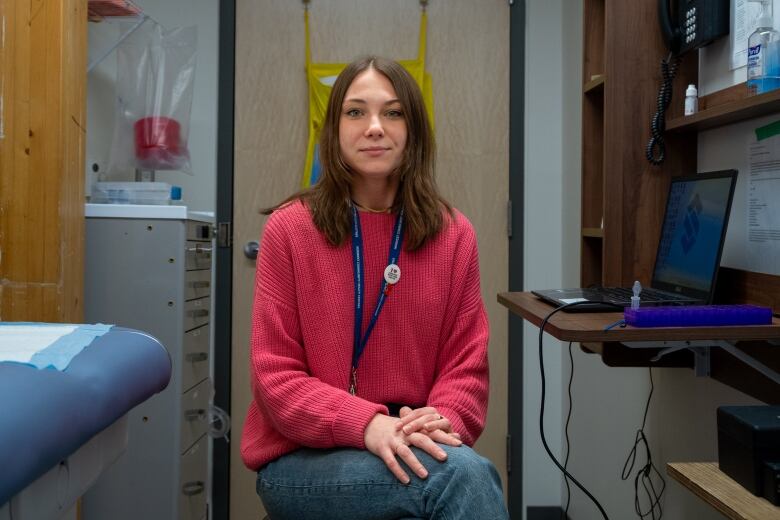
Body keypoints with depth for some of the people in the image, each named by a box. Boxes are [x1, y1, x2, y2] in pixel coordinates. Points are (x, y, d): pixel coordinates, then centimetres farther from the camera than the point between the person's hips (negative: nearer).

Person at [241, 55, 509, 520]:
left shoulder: (455, 235, 2)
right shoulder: (290, 228, -5)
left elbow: (467, 365, 3)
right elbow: (275, 374, -7)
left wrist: (440, 422, -19)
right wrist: (367, 425, -23)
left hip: (413, 452, 3)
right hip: (303, 458, -3)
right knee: (463, 473, -30)